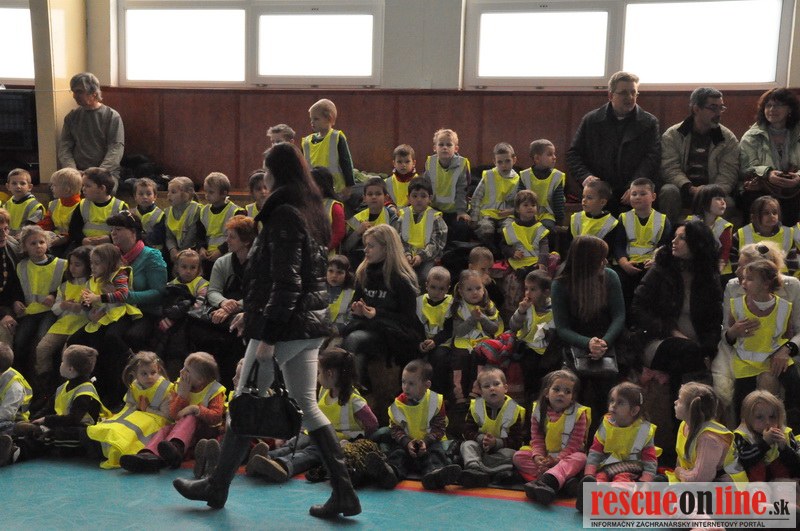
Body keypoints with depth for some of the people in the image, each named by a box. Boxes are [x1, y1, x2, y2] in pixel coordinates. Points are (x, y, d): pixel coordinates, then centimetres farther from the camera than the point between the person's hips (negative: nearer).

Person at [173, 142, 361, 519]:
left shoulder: (284, 215, -14)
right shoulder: (311, 212, 14)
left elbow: (285, 282, -20)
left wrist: (267, 334, -19)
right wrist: (254, 313, 24)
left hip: (286, 325, -9)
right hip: (310, 322, 9)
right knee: (307, 406, 11)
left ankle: (216, 487, 22)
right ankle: (343, 493, 10)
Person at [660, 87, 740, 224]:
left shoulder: (729, 138, 7)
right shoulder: (672, 135, 2)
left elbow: (728, 172, -3)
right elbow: (670, 168, -8)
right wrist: (690, 189, -25)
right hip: (684, 190, -1)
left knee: (727, 203, -30)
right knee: (669, 191, -33)